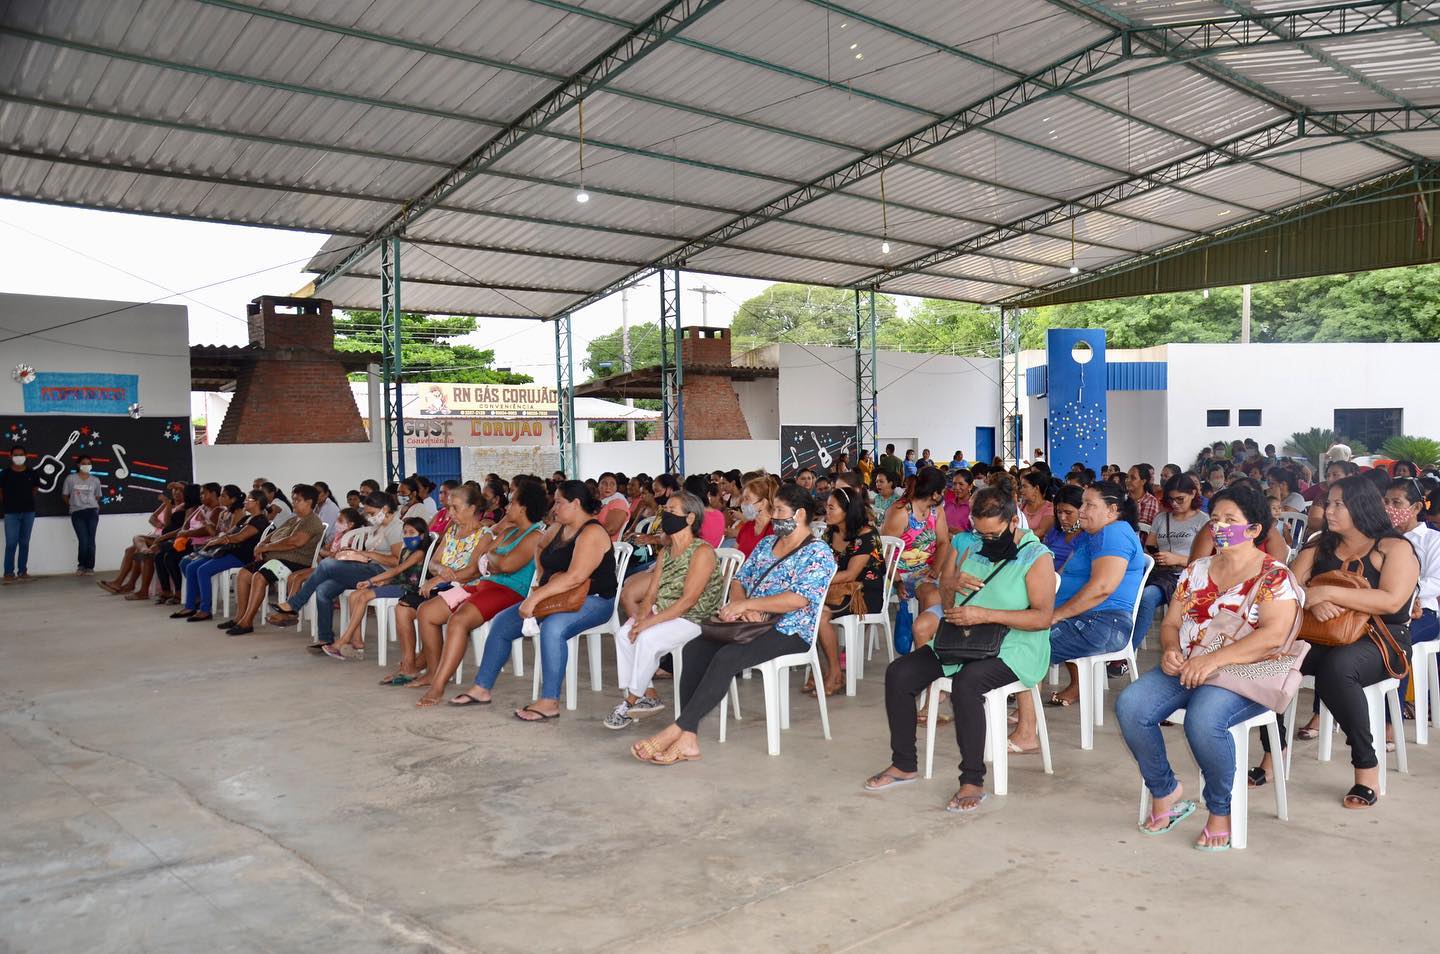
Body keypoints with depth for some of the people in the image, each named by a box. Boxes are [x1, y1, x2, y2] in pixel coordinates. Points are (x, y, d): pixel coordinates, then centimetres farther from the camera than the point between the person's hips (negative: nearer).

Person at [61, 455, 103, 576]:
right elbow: (65, 495, 9)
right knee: (83, 541, -7)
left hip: (92, 512, 1)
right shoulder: (70, 478, 2)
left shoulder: (95, 480, 8)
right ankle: (81, 566, 10)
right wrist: (73, 505, 12)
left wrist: (91, 506, 9)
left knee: (90, 541, -1)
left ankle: (89, 567, 8)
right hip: (77, 513, -1)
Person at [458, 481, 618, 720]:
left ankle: (550, 702, -35)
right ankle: (482, 688, 12)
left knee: (552, 627, -39)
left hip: (592, 601, -10)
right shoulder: (559, 529, 12)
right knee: (501, 622, 3)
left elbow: (575, 577, -29)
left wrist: (535, 597, -28)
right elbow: (540, 548, 34)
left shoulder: (592, 533, -17)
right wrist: (544, 579, 17)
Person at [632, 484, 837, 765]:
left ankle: (675, 730, -29)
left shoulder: (818, 553, -6)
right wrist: (741, 606, -9)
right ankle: (687, 739, -26)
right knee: (694, 648, -18)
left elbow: (800, 599, -20)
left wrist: (746, 604, -20)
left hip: (789, 632, -7)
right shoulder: (766, 543, 18)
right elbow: (739, 580, 16)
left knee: (726, 657, -32)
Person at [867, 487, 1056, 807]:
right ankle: (903, 765, 6)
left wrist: (986, 615, -25)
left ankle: (973, 781, -23)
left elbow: (1043, 617, -18)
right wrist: (951, 583, -7)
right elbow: (944, 590, 19)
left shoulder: (1036, 556, -10)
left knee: (966, 681, -36)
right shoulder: (967, 542, 8)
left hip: (1012, 647, -7)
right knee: (899, 673, -9)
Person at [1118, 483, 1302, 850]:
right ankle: (1165, 793, 0)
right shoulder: (1196, 570, 16)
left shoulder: (1274, 576, -3)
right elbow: (1171, 622, 17)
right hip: (1186, 669, 6)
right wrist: (1170, 649, -7)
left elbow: (1274, 634, -18)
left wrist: (1213, 660, -25)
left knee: (1203, 719, -36)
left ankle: (1221, 812, -10)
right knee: (1129, 704, -20)